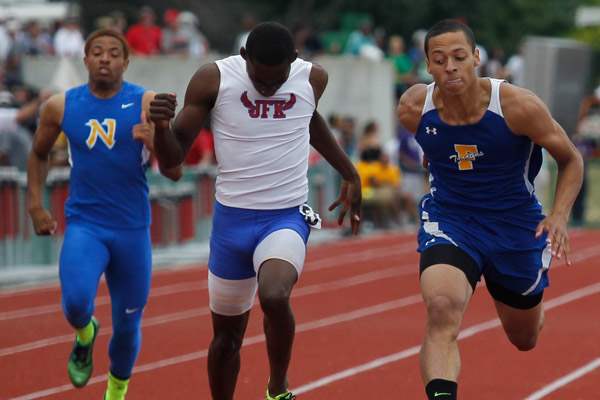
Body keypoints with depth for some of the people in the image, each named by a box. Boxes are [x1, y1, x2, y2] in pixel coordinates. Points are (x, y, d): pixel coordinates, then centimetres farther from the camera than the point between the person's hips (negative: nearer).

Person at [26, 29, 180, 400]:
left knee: (127, 326, 9)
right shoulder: (61, 106, -2)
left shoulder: (147, 104, -7)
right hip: (84, 224, 0)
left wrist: (154, 142, -29)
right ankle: (85, 334, 10)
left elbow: (174, 173, -10)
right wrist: (36, 205, 8)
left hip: (132, 229, 0)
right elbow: (39, 155, 17)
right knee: (76, 301, -27)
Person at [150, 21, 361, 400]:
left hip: (288, 218, -1)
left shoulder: (313, 79, -5)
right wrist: (161, 126, -27)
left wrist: (350, 174, 24)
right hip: (232, 220, 1)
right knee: (227, 334, 10)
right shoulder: (214, 80, -10)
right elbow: (173, 158, -7)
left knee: (274, 297, -29)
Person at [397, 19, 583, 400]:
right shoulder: (414, 108, -15)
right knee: (442, 311, -31)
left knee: (525, 339, 21)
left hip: (515, 224, 0)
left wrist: (560, 216, -21)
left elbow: (571, 160, -9)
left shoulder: (519, 106, -23)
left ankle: (534, 307, 58)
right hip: (449, 221, 0)